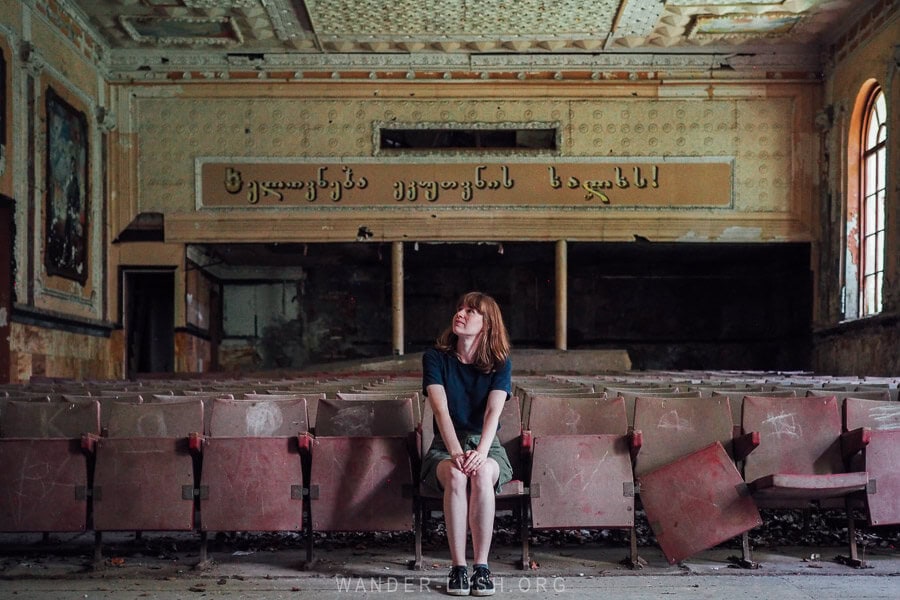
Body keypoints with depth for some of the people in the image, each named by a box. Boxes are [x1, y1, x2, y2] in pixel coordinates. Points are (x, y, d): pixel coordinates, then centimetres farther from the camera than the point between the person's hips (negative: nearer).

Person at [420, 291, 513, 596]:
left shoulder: (500, 363, 0)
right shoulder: (436, 357, -1)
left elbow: (493, 411, -16)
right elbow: (441, 409, -15)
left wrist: (481, 452, -35)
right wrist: (456, 452, -31)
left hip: (486, 445, 0)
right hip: (445, 445, 0)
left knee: (482, 473, -35)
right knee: (455, 475, -35)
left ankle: (481, 567, -30)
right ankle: (458, 568, -30)